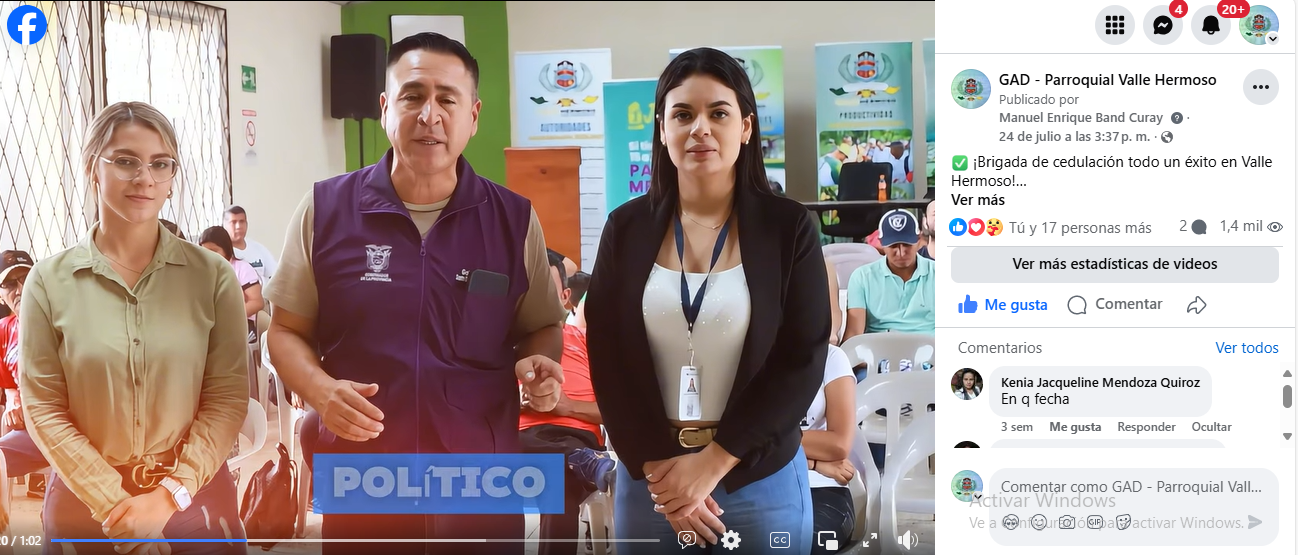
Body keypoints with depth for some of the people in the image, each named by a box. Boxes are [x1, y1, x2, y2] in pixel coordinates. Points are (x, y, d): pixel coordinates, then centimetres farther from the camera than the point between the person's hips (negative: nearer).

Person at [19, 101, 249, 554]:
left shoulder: (213, 275, -3)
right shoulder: (50, 281, -4)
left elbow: (228, 397, -5)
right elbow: (44, 407, -5)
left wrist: (170, 495, -12)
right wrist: (113, 503, -11)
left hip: (195, 499, 0)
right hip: (84, 504, 0)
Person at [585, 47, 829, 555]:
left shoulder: (789, 227, -4)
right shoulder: (627, 228, 0)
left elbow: (803, 362, -8)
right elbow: (606, 360, -1)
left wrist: (712, 463, -13)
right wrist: (657, 467, -9)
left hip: (761, 480, -1)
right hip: (648, 478, 1)